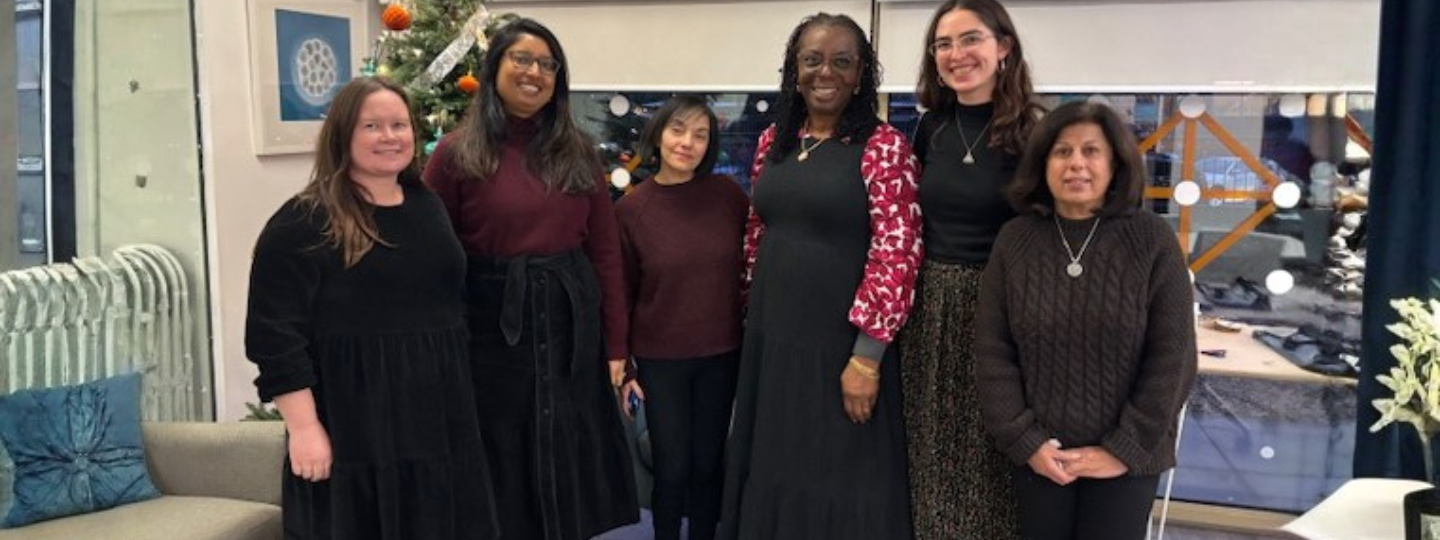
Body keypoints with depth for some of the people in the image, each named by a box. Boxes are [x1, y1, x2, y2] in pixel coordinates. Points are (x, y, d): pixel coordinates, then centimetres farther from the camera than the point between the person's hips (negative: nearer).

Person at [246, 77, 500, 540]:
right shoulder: (302, 224, -10)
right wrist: (304, 428, -18)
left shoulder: (428, 207, 11)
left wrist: (459, 404, 19)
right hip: (354, 431, -6)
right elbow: (275, 336, -14)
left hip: (437, 420, 6)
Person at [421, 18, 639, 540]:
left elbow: (605, 251, 5)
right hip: (492, 326, -3)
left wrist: (616, 344, 3)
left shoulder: (578, 150, 5)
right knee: (502, 468, 10)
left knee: (569, 465, 13)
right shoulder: (457, 152, -4)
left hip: (570, 326, 3)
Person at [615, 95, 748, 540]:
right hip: (660, 357, -1)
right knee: (672, 467, 5)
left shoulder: (727, 193, -5)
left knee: (709, 462, 13)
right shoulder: (631, 208, -8)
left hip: (721, 353, 2)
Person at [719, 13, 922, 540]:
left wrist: (867, 354, -19)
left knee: (839, 476, 7)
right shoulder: (774, 141, 8)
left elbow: (896, 251, -15)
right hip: (772, 335, 6)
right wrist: (751, 311, 17)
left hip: (840, 342, -5)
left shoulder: (883, 145, -10)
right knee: (774, 470, 17)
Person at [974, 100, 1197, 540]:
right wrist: (1024, 440, -7)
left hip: (1125, 454, -1)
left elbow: (1172, 357, -7)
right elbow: (992, 351, -2)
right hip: (1039, 453, 2)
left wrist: (1126, 447, -10)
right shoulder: (1015, 241, -4)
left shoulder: (1152, 241, -7)